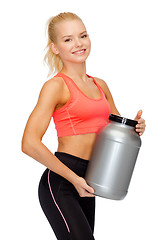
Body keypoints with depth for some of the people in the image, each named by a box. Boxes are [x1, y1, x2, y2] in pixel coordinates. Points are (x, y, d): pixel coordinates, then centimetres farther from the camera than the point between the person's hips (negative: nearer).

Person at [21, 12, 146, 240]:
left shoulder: (100, 85, 12)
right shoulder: (56, 86, -9)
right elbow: (30, 143, -18)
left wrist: (135, 127, 2)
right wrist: (74, 178, -17)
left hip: (83, 184, 7)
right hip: (60, 183, -7)